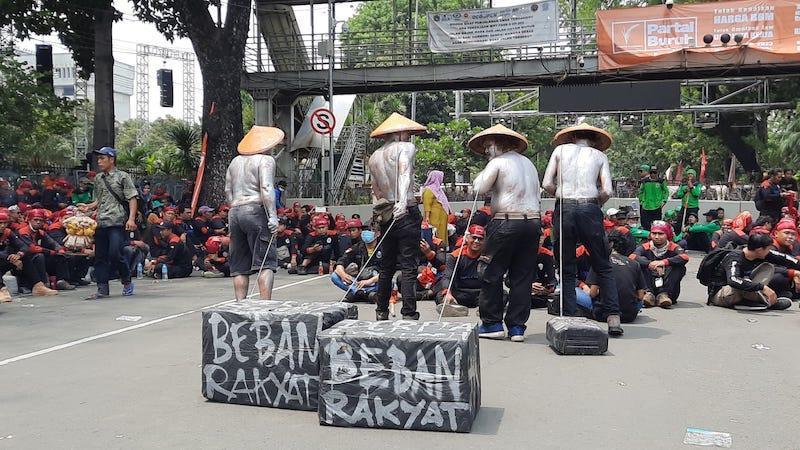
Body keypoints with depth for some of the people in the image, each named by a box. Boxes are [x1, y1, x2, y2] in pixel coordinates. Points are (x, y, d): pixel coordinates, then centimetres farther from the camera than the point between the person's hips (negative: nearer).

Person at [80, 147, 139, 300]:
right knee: (100, 256, 5)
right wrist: (88, 207, 8)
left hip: (117, 223, -6)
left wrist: (131, 219, -16)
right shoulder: (98, 179, 18)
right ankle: (102, 288, 11)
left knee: (115, 254, -14)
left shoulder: (122, 177, 0)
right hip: (101, 223, 6)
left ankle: (127, 282, 7)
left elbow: (132, 199, -5)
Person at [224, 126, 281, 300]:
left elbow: (227, 191, 20)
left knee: (240, 265, 8)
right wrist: (273, 215, -17)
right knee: (267, 262, -7)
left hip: (234, 213, 7)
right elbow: (266, 189, -13)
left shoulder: (235, 161, 21)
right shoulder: (266, 160, -1)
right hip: (256, 212, -7)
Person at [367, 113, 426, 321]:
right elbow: (404, 174, -21)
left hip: (384, 215, 6)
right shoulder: (406, 147, -2)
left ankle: (381, 312, 21)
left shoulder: (374, 157, 16)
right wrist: (402, 200, -35)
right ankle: (409, 314, -10)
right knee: (408, 267, -6)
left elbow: (376, 191, 16)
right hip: (406, 212, -6)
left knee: (387, 267, 15)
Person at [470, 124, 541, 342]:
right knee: (523, 277, 8)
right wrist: (534, 222, 16)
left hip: (507, 222, -7)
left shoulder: (498, 162, -3)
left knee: (491, 274, 4)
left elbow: (479, 188, -10)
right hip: (533, 221, 7)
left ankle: (492, 324, 7)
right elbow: (536, 192, 15)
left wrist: (484, 171, 6)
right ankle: (517, 327, 10)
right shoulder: (528, 163, 18)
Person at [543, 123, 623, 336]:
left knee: (566, 270, 8)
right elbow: (607, 191, 1)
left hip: (563, 209, 0)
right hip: (590, 210, 0)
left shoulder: (561, 150, 14)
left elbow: (547, 184, 4)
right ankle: (613, 317, 1)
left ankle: (570, 318, 4)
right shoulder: (599, 155, 14)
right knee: (603, 267, 9)